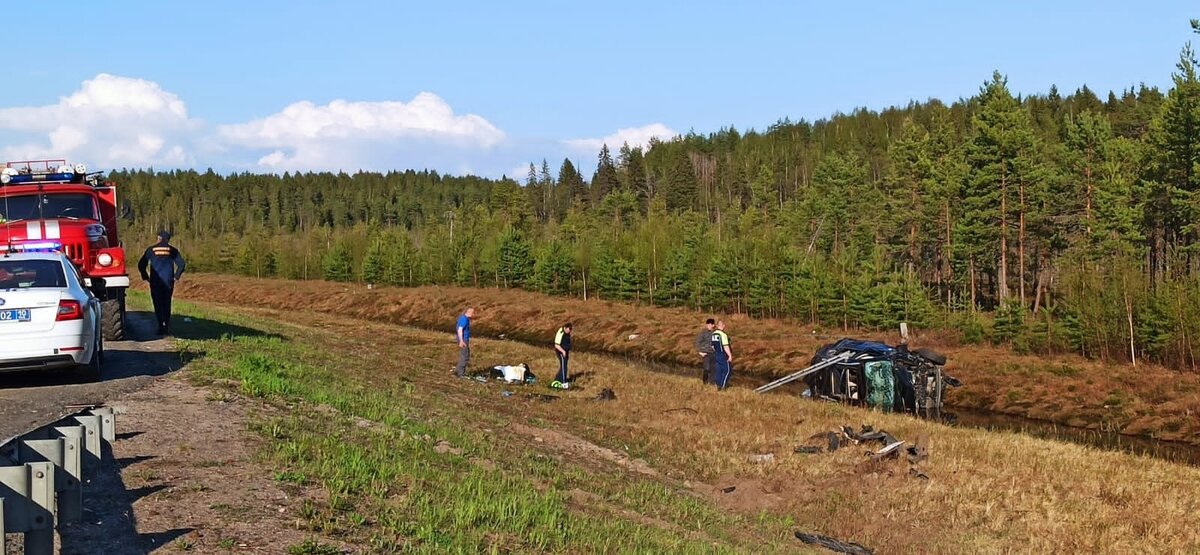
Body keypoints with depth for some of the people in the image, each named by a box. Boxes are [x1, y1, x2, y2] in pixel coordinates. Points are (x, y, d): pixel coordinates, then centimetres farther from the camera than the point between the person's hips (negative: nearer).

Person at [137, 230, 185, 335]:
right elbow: (181, 264, -2)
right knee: (167, 304, 13)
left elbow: (141, 265, 1)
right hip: (168, 282, 2)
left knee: (158, 304, 2)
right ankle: (167, 326, 12)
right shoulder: (172, 251, 4)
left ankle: (161, 326, -9)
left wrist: (145, 277, 10)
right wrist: (176, 276, 6)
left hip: (155, 282, -2)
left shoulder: (151, 250, 1)